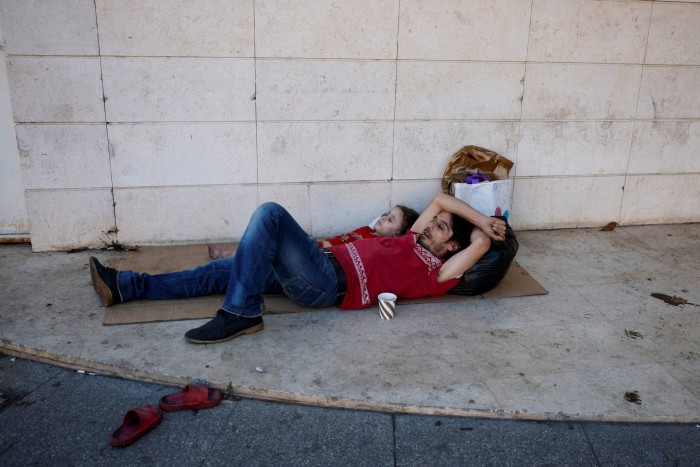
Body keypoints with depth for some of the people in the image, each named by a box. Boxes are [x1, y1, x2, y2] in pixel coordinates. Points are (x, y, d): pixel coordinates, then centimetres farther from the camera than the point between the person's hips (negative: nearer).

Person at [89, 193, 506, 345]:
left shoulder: (435, 274, -1)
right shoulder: (413, 243, 23)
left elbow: (482, 242, -10)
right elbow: (439, 200, 29)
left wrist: (484, 226, 8)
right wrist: (480, 217, 24)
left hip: (328, 282, -9)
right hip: (323, 266, 9)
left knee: (270, 213, -26)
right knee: (224, 272, 5)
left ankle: (240, 315, -24)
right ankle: (125, 287, 10)